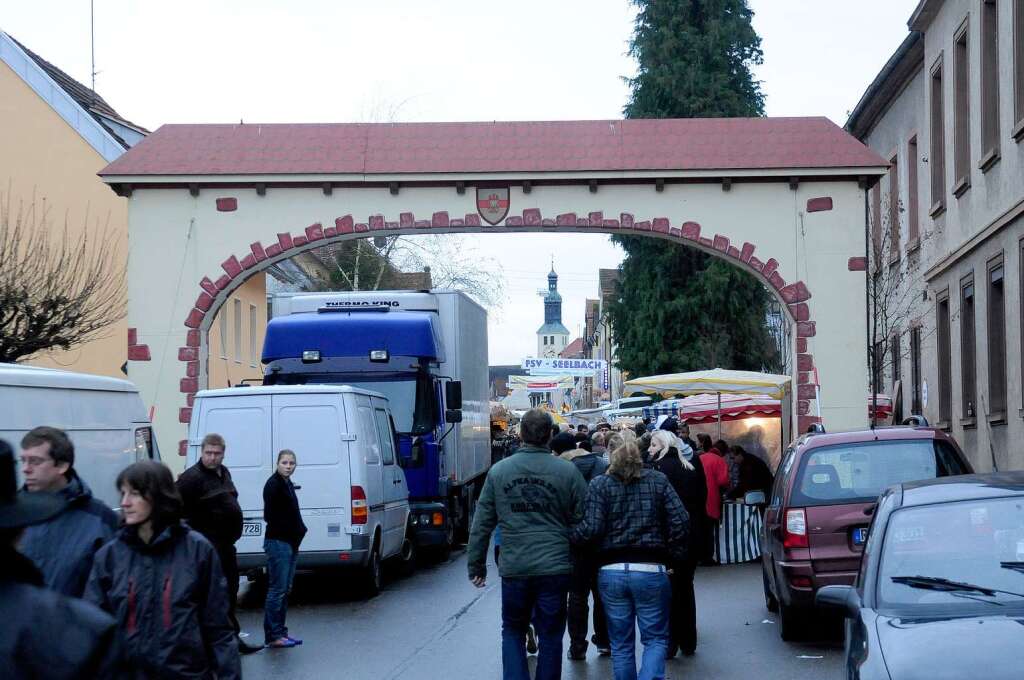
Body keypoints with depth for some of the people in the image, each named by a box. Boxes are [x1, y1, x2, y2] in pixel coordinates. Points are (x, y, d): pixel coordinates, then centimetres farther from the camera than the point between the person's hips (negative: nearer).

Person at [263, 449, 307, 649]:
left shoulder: (287, 483, 15)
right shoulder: (273, 484, -12)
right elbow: (270, 516, -17)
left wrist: (298, 531, 7)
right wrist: (295, 530, -13)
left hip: (290, 542, 10)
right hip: (278, 542, -10)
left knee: (285, 589, 12)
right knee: (277, 589, -8)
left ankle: (280, 632, 18)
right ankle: (273, 636, -6)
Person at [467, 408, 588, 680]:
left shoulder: (498, 471, 0)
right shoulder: (568, 471, -5)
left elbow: (482, 523, 4)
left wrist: (476, 565, 13)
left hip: (514, 568, 1)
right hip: (555, 568, -1)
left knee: (513, 631, 17)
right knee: (550, 636, 11)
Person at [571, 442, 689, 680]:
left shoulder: (599, 484, 0)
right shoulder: (658, 480, 4)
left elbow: (590, 529, -10)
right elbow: (680, 522, -3)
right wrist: (673, 557, 7)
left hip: (611, 571, 1)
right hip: (651, 570, 0)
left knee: (621, 643, 12)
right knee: (656, 638, 7)